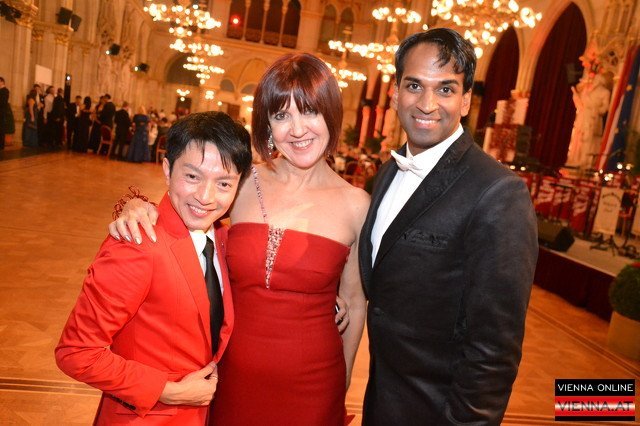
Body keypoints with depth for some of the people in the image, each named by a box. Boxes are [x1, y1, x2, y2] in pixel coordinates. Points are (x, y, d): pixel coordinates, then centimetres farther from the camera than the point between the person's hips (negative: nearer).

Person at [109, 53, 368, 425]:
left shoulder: (356, 205, -8)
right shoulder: (242, 182, -7)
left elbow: (354, 302, 0)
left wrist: (343, 380, 8)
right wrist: (137, 209, -13)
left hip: (310, 388, -1)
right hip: (233, 378, 2)